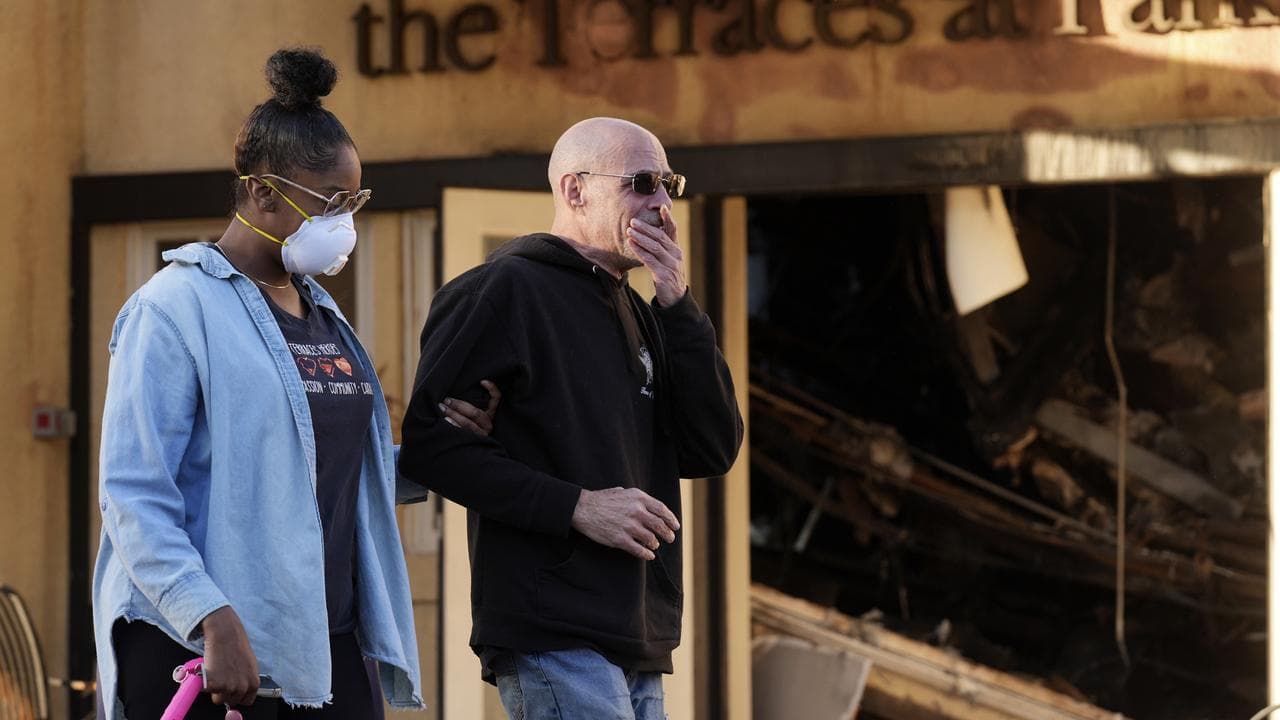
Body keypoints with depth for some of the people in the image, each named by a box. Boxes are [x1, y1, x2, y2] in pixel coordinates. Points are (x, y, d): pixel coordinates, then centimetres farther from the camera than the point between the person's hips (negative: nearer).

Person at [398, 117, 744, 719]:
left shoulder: (638, 314, 21)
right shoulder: (502, 290, -3)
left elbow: (714, 451, 11)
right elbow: (430, 443, -11)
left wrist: (677, 306, 2)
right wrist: (575, 506, -17)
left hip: (637, 641, 8)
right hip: (555, 639, -8)